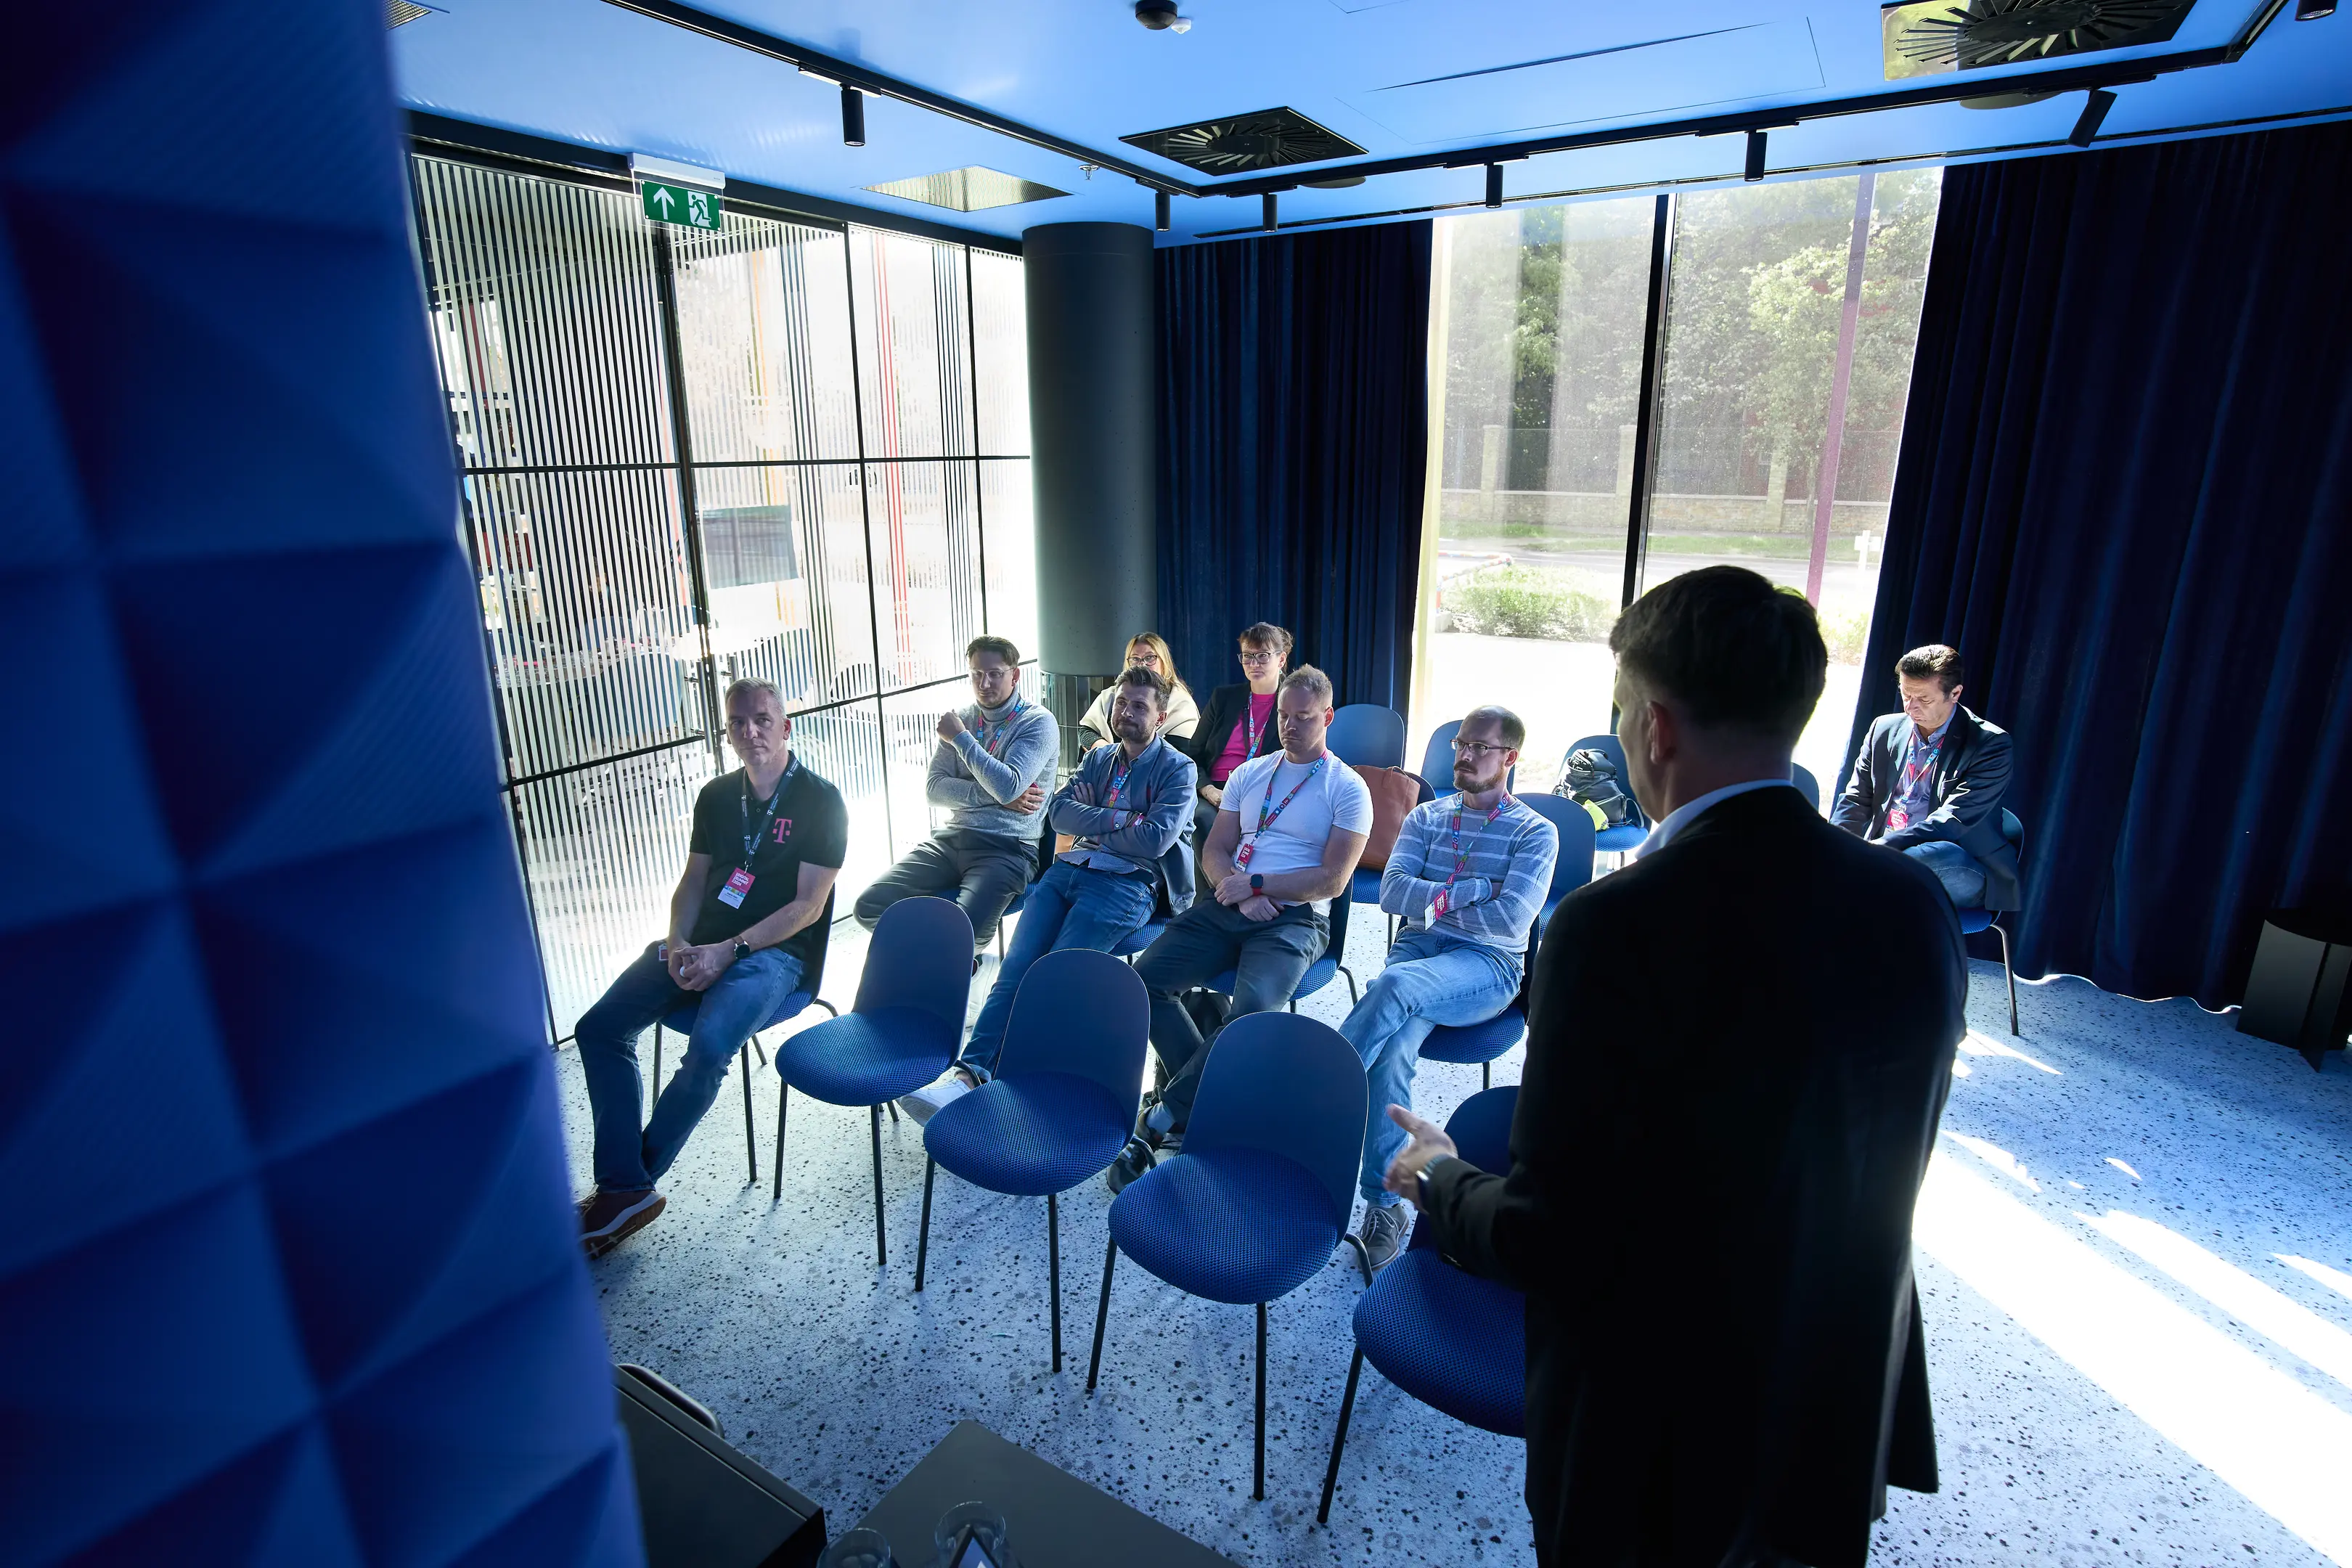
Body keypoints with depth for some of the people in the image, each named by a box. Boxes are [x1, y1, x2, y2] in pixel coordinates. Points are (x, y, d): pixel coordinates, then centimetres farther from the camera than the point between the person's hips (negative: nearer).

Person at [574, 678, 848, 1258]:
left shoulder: (820, 801, -7)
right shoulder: (717, 796, 12)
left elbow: (808, 905, -11)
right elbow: (693, 881, 14)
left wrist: (728, 950, -18)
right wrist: (679, 943, -6)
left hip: (773, 951, -6)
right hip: (700, 943, 7)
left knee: (708, 1048, -29)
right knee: (599, 1027, -9)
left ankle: (628, 1183, -4)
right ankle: (624, 1189, -8)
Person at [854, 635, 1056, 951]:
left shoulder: (1038, 723, -5)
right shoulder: (962, 719, 13)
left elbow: (1008, 786, -20)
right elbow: (933, 789, 4)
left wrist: (960, 737, -11)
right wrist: (993, 795, -11)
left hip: (1007, 849, -6)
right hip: (951, 838, 6)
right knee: (870, 907, -10)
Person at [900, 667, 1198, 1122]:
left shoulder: (1177, 768, 5)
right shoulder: (1099, 758, 24)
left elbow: (1154, 840, -9)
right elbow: (1060, 811, 9)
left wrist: (1090, 821, 3)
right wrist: (1118, 819, -4)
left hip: (1128, 883, -6)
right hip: (1071, 870, 6)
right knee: (1017, 966, -17)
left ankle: (983, 1084, -26)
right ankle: (970, 1070, -26)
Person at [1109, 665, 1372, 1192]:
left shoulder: (1347, 789, 3)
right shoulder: (1249, 774, 18)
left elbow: (1333, 879, -7)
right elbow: (1214, 853, 13)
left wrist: (1256, 883, -13)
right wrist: (1238, 893, -8)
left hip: (1297, 918, -5)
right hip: (1226, 907, 5)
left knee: (1253, 1007, -34)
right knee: (1144, 978, -18)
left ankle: (1162, 1119, -20)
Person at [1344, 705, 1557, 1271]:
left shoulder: (1536, 833, 5)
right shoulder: (1426, 817, 17)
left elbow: (1512, 917, -10)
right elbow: (1391, 891, 2)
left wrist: (1434, 901, -4)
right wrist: (1472, 890, -7)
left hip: (1488, 966, -3)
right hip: (1418, 951, 3)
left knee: (1394, 985, -37)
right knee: (1394, 1049, -30)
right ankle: (1385, 1208, -23)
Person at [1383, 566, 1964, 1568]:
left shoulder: (1614, 928, -31)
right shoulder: (1917, 906, -11)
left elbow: (1548, 1240, -24)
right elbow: (1874, 1165, 3)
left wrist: (1438, 1181, -4)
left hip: (1651, 1441, -5)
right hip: (1845, 1413, 5)